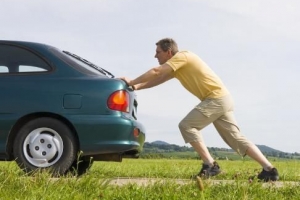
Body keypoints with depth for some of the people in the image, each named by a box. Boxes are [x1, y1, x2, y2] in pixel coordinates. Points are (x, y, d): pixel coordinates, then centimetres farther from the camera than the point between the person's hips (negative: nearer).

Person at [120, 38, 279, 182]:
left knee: (186, 126, -10)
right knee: (236, 138, 6)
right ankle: (269, 169, 2)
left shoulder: (181, 56, -8)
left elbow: (155, 72, -13)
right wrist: (138, 87, 8)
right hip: (222, 99, 10)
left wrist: (131, 82, -5)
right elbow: (159, 79, 20)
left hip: (216, 98, -10)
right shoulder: (176, 66, 20)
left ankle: (210, 165, -12)